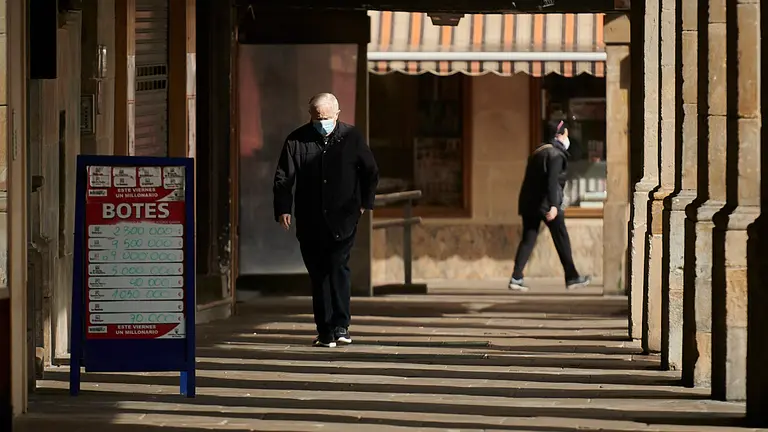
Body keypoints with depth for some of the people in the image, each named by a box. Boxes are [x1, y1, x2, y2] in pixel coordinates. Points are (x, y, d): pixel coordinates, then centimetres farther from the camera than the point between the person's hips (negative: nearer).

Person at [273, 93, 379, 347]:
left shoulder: (352, 138, 3)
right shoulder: (297, 140, 3)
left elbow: (370, 172, 13)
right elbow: (283, 178, 3)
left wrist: (365, 203, 7)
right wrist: (283, 209, -8)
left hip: (343, 219, -2)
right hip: (310, 222, 2)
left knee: (338, 266, -15)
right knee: (318, 275, 4)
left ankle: (340, 326, -10)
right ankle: (325, 332, 9)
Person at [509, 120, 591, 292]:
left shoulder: (539, 152, 18)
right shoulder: (556, 154, -9)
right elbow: (552, 180, -22)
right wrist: (553, 206, -29)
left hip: (529, 202, 8)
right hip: (545, 203, -8)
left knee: (527, 239, 6)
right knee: (561, 239, 3)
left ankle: (516, 278, -4)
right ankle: (572, 278, 10)